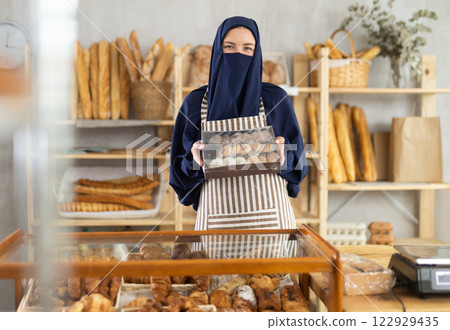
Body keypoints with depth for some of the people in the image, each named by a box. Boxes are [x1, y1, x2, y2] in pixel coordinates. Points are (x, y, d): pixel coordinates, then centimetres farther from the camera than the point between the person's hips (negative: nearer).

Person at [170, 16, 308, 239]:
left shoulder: (275, 99, 4)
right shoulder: (195, 103, 5)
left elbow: (297, 161, 7)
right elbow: (180, 169, 7)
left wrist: (282, 157, -14)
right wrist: (194, 159, -14)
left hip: (268, 217, 0)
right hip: (218, 217, 0)